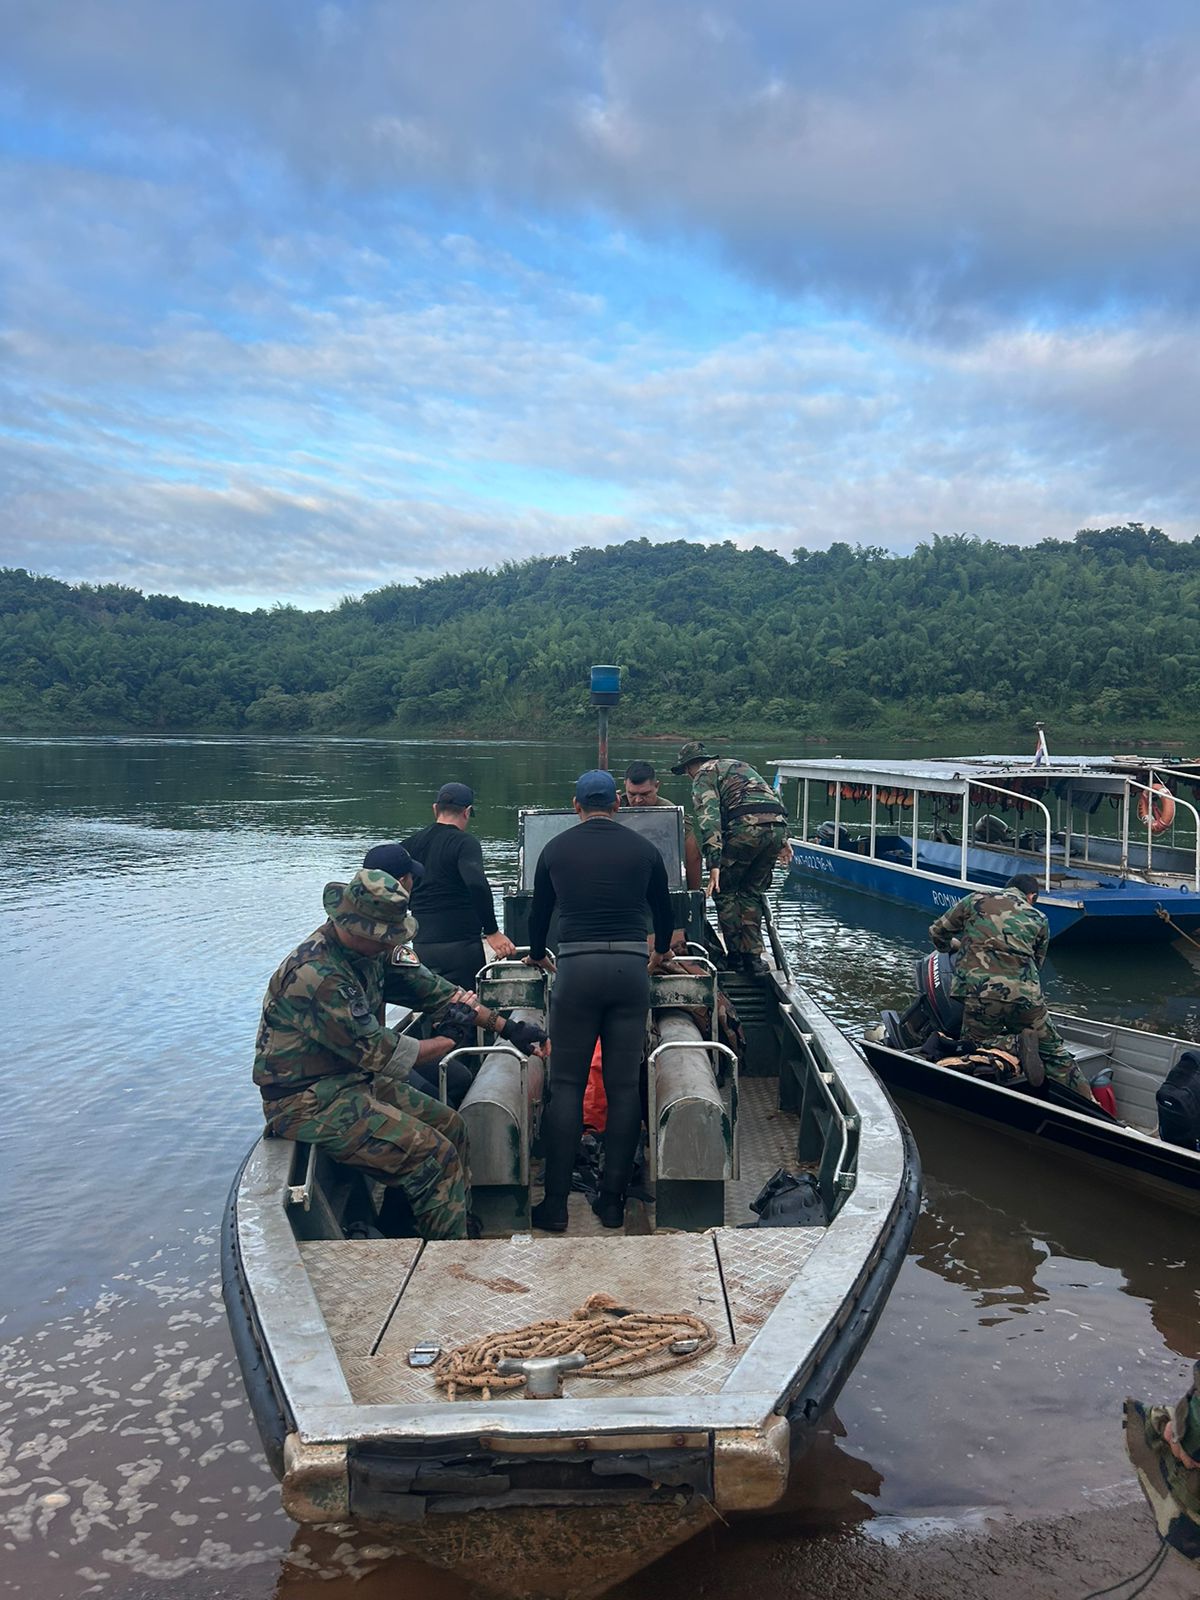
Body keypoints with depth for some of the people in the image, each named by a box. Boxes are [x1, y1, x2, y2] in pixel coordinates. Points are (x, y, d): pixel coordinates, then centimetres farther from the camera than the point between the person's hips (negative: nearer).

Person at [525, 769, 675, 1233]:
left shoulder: (556, 849, 8)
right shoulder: (643, 849, 9)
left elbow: (539, 909, 20)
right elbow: (663, 908, 22)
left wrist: (537, 954, 40)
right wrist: (661, 952, 43)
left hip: (576, 968, -1)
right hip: (631, 968, 1)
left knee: (566, 1085, 4)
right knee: (624, 1085, 6)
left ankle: (555, 1204, 3)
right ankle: (613, 1201, 11)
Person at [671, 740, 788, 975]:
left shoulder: (704, 775, 10)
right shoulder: (738, 765, 35)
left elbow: (709, 817, -7)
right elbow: (775, 798, 31)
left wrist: (714, 864, -14)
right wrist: (783, 842, 31)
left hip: (746, 826, -7)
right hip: (778, 826, 7)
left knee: (724, 891, 11)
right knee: (752, 893, 19)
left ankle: (736, 956, 10)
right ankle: (753, 956, 13)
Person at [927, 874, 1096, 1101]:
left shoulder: (977, 899, 19)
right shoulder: (1039, 919, 22)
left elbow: (938, 933, 24)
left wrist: (953, 945, 46)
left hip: (980, 993, -2)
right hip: (1025, 995, 2)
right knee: (1053, 1051, 20)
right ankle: (1085, 1098, 2)